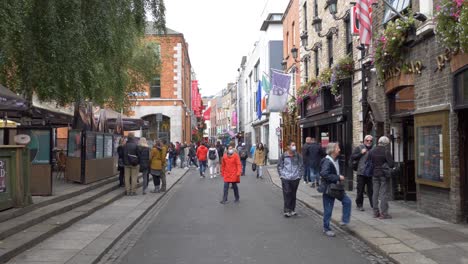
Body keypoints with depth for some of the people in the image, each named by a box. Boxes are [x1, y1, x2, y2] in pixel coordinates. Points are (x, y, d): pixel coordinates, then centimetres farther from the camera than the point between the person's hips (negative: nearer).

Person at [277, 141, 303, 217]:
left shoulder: (298, 155, 3)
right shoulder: (284, 155, -1)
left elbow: (301, 166, 10)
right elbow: (279, 166, 8)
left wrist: (299, 175, 4)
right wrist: (281, 175, 2)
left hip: (295, 178, 2)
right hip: (285, 178, -2)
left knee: (293, 194, 9)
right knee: (287, 194, -6)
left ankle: (292, 210, 20)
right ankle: (286, 210, -2)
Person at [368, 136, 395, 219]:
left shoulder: (371, 151, 1)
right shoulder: (386, 152, -14)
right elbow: (391, 164, -16)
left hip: (375, 175, 5)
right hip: (384, 175, -5)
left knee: (375, 193, 10)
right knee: (384, 194, -1)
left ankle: (376, 212, 15)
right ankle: (383, 213, -1)